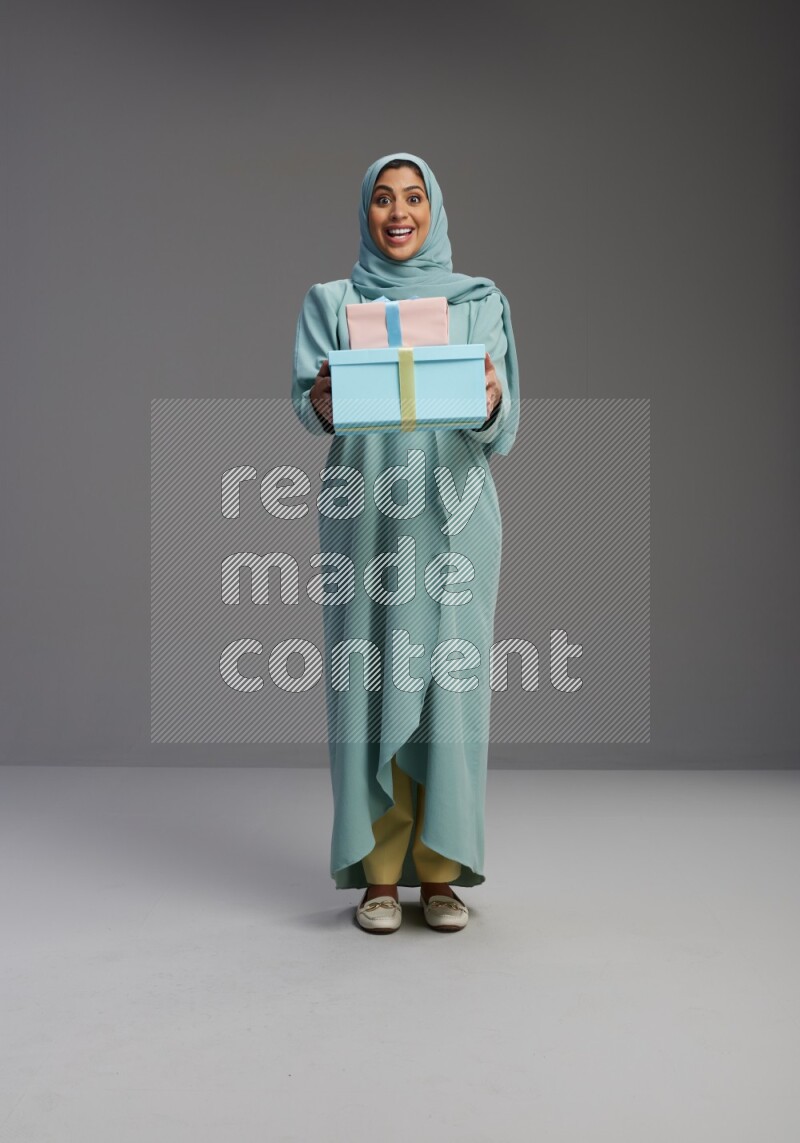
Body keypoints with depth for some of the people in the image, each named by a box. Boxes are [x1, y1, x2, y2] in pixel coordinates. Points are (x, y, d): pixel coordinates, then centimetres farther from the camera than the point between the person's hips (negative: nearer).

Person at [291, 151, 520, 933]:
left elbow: (502, 434, -1)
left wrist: (489, 401, -24)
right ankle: (378, 872, 11)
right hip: (364, 519, 0)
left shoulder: (479, 303, 9)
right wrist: (323, 401, -28)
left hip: (453, 520, 0)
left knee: (449, 683, -1)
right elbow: (307, 408, -5)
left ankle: (439, 872, 11)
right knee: (368, 684, 0)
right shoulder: (331, 302, 9)